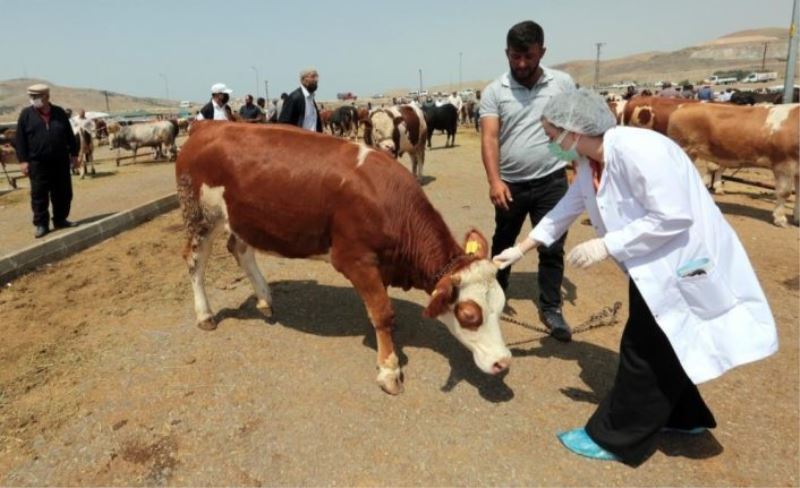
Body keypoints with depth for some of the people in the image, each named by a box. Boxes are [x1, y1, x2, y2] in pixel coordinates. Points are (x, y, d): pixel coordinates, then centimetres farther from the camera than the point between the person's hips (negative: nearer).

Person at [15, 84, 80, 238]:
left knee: (63, 193, 7)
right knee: (39, 195, 1)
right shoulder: (26, 114, 0)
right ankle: (41, 224, 9)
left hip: (61, 161, 2)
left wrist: (74, 154, 8)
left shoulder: (59, 112, 5)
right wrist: (23, 160, -7)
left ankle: (60, 220, 21)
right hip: (38, 163, -2)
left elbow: (69, 135, 10)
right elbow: (20, 139, -1)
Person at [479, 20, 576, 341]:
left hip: (551, 182, 0)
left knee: (552, 247, 5)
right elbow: (489, 138, -12)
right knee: (503, 243, 17)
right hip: (510, 184, 0)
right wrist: (494, 181, -25)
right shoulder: (494, 91, -3)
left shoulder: (563, 83, 0)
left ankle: (551, 308, 20)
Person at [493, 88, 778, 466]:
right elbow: (564, 211, 11)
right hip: (655, 264, 9)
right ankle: (683, 417, 43)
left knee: (644, 351, 1)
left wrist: (606, 245, -24)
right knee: (661, 348, 21)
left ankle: (615, 438, 18)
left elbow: (673, 217, -29)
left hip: (682, 263, -9)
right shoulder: (590, 163, 2)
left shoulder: (636, 149, -27)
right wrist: (520, 249, 12)